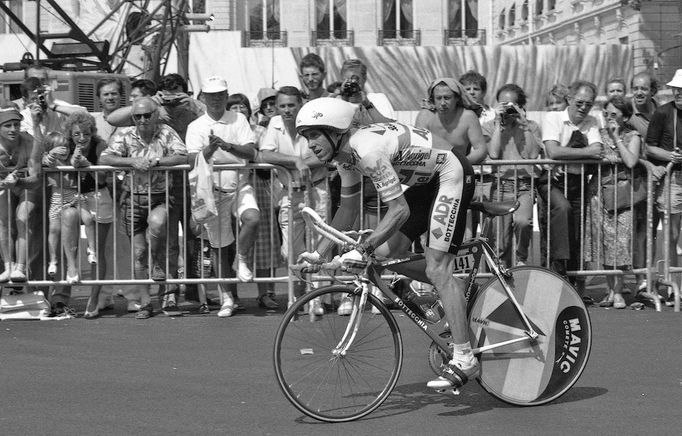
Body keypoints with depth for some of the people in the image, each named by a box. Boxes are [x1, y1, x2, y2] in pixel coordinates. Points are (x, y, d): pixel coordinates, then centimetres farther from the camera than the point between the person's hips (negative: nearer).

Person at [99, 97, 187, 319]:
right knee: (138, 253, 3)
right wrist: (132, 161, -23)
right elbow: (104, 158, -10)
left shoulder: (166, 133, -2)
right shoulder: (125, 135, 1)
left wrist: (154, 162, -22)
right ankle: (145, 303, 13)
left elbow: (183, 157, -14)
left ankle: (158, 263, -6)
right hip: (133, 198, 2)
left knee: (157, 223, -35)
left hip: (160, 197, -2)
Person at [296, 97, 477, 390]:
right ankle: (453, 296, 20)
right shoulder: (346, 153, -1)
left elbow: (399, 211, -31)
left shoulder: (368, 149, -30)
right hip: (425, 181, 9)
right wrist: (320, 253, 5)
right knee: (385, 252, 1)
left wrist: (362, 251, -33)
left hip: (451, 176, -9)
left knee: (437, 270, -15)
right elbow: (348, 208, 10)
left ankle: (464, 359, -13)